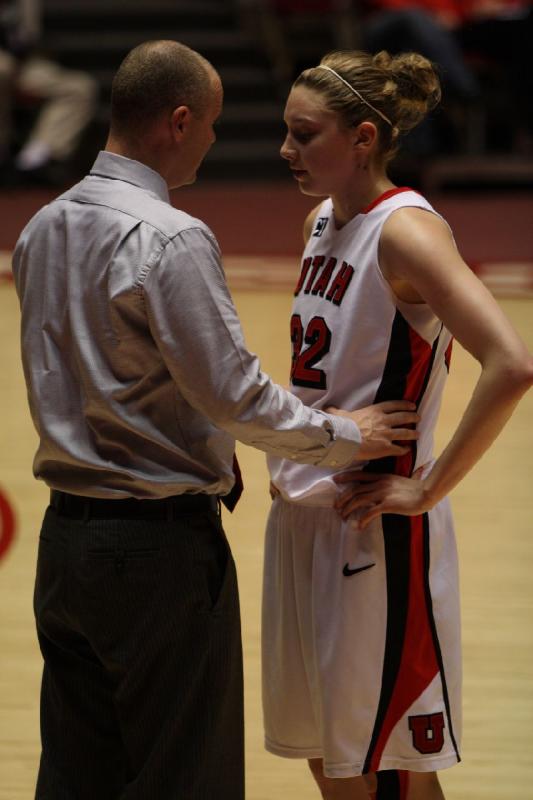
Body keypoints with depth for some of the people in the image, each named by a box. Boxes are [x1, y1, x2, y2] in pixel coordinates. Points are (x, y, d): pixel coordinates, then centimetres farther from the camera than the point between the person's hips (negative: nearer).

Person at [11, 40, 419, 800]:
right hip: (160, 545, -8)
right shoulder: (170, 240, -18)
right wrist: (346, 436, -3)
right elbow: (235, 396, -18)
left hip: (66, 532, 8)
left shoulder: (42, 230, 8)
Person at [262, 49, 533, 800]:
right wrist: (291, 453, 11)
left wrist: (429, 488, -22)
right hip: (303, 513, 9)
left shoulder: (405, 231, -17)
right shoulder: (323, 223, 8)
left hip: (373, 527, -9)